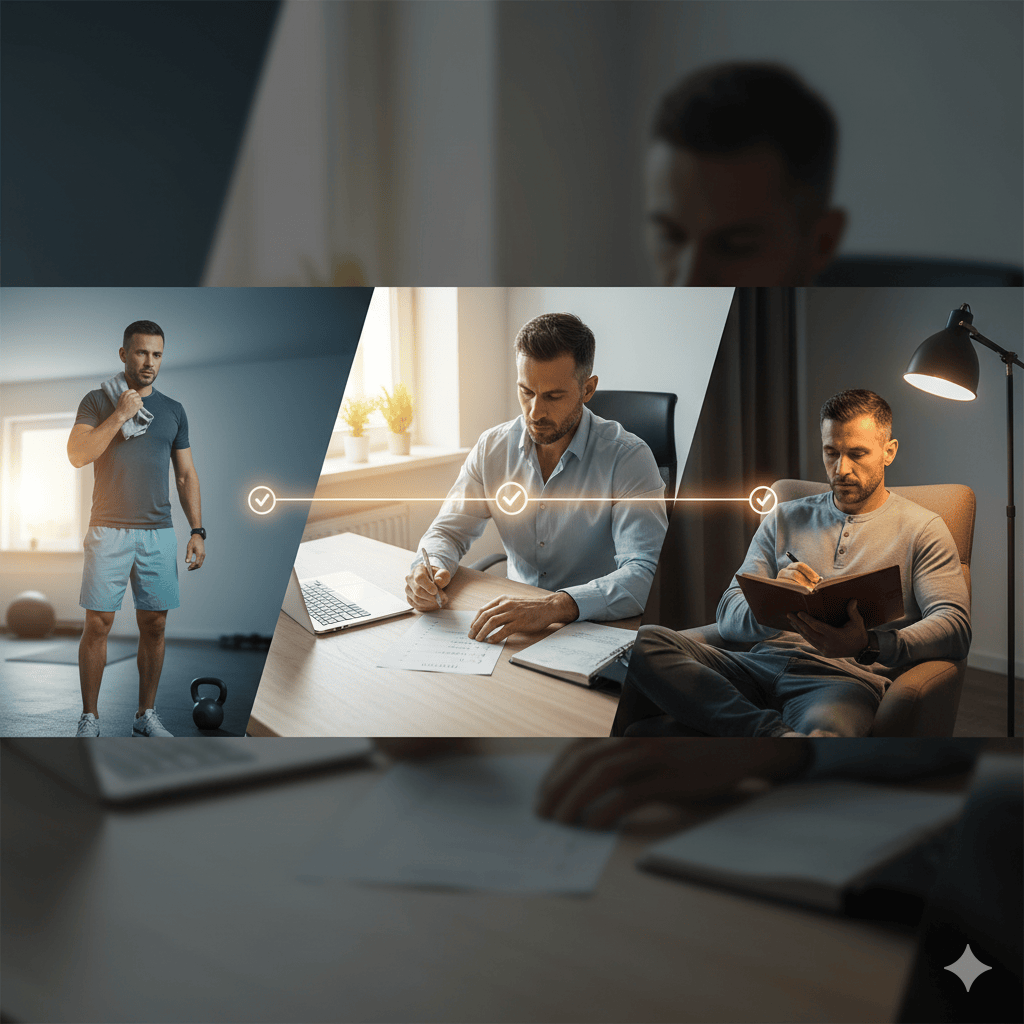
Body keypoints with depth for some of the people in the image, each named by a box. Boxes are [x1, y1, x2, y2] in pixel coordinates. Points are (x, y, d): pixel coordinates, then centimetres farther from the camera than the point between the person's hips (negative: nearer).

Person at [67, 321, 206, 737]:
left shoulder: (173, 411, 11)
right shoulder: (97, 402, 2)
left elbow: (186, 475, 12)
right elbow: (77, 455, -12)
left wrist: (197, 531, 5)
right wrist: (121, 414, -15)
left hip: (158, 532, 3)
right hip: (109, 529, -3)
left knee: (154, 624, 4)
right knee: (98, 624, -3)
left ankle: (146, 714, 15)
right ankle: (89, 717, 8)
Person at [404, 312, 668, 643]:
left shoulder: (628, 458, -11)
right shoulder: (492, 447, 5)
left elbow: (646, 574, -22)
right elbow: (449, 531, 12)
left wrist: (555, 606, -37)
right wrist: (429, 568, -13)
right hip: (511, 625, 5)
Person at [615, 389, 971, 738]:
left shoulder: (921, 528, 14)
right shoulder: (784, 519, 23)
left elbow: (956, 626, -2)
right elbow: (729, 616, 13)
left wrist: (868, 645, -22)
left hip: (845, 678, -4)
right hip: (760, 666, 5)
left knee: (825, 730, -44)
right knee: (644, 641, -26)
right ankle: (773, 731, -35)